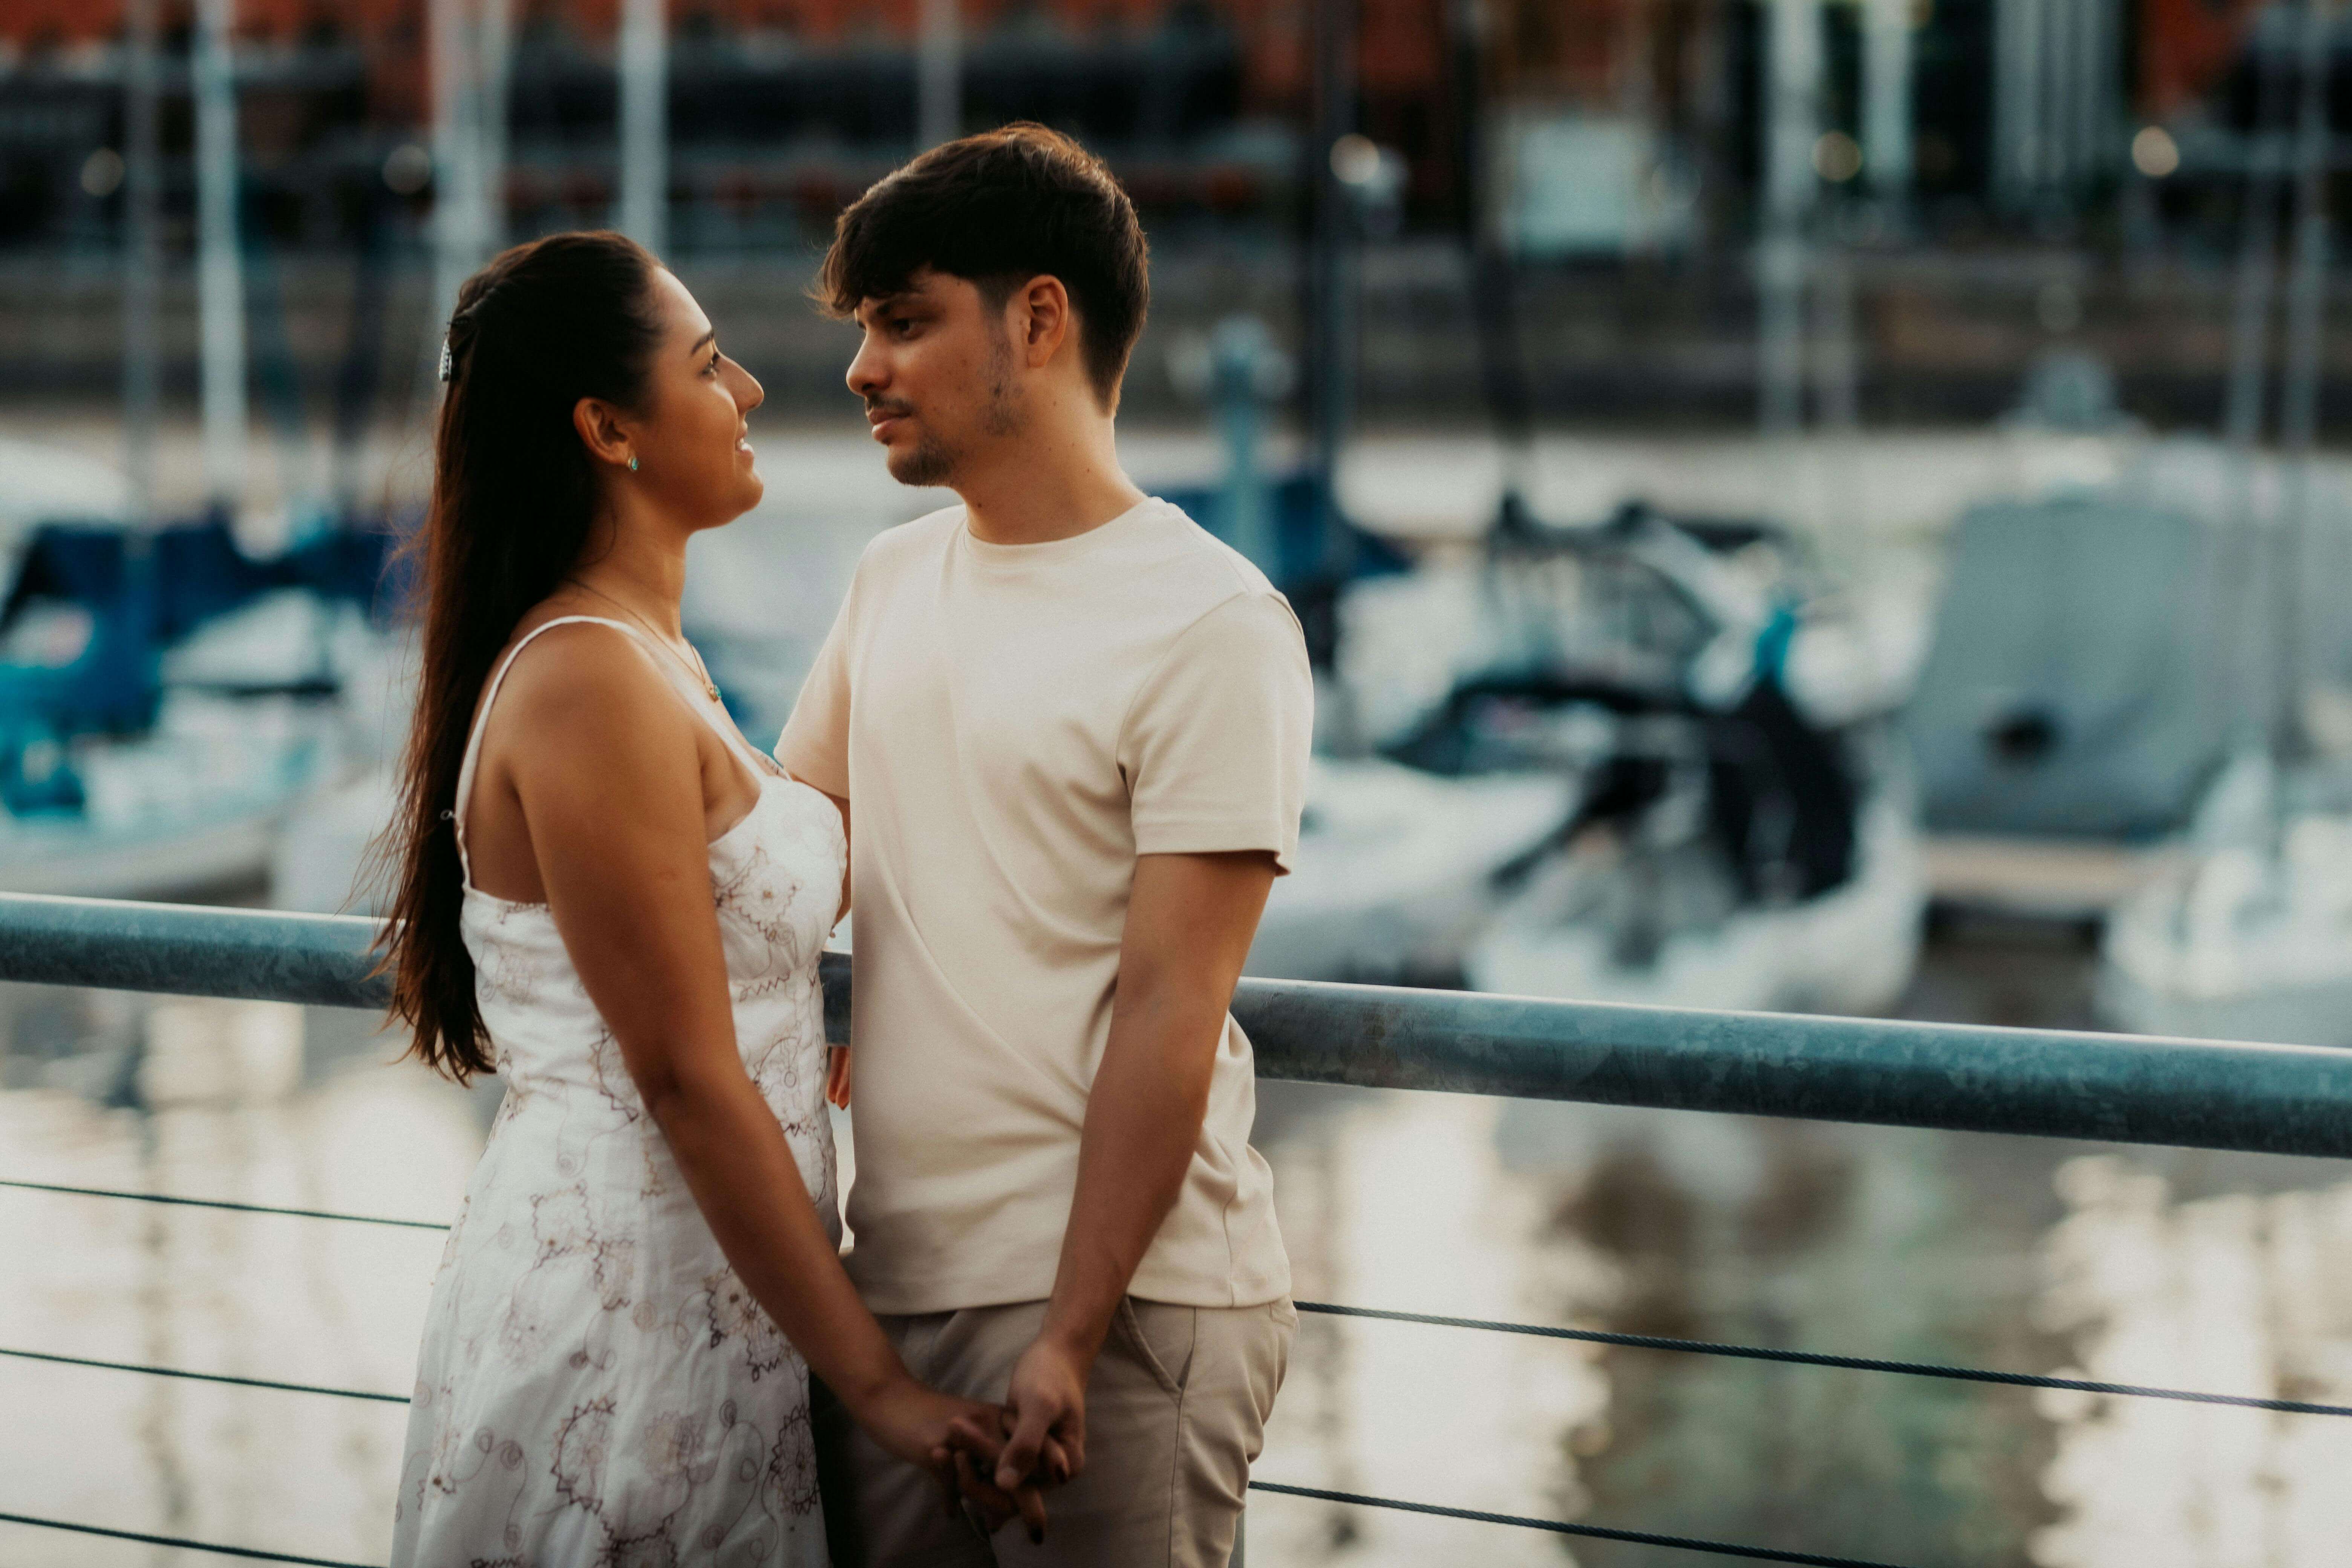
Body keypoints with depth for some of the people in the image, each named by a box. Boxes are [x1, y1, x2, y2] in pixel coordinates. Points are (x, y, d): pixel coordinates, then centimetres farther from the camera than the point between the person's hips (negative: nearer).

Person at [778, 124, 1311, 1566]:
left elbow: (1169, 1014, -15)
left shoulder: (1210, 626, -11)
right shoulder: (891, 582, 13)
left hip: (1116, 1295, -7)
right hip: (891, 1281, 7)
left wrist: (1070, 1338, -18)